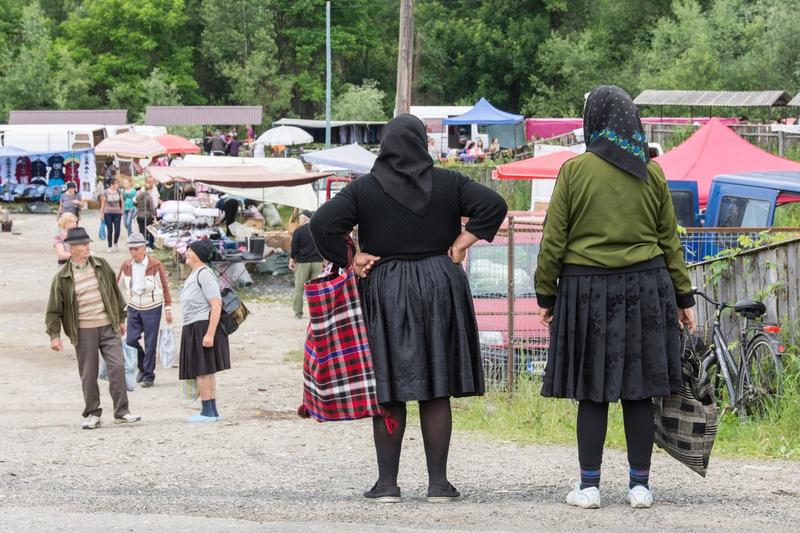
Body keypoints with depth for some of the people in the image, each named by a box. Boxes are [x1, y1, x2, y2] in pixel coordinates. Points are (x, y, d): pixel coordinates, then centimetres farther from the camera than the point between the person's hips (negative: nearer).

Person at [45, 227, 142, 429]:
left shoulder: (101, 266, 5)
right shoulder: (62, 277, -3)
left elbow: (115, 293, 16)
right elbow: (54, 309, 0)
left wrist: (121, 319, 18)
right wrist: (54, 335, -7)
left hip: (108, 327, 2)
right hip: (83, 331, -2)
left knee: (117, 366, -7)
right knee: (88, 374, 3)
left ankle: (121, 412, 0)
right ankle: (92, 414, 16)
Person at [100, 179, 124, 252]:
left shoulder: (119, 192, 4)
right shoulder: (105, 193, -4)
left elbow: (121, 201, 13)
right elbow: (102, 203, 1)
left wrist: (122, 210, 10)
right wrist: (101, 213, 1)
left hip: (117, 213, 2)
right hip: (108, 213, -2)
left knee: (117, 230, -5)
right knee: (109, 230, -1)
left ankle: (115, 243, 22)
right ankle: (110, 247, 10)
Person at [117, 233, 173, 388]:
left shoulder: (156, 265, -10)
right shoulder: (126, 266, 0)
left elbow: (165, 287, -2)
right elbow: (117, 285, 8)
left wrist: (168, 309, -1)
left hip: (152, 308, -3)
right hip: (134, 308, 3)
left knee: (150, 344, -1)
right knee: (130, 341, -1)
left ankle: (149, 375, 11)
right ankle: (142, 367, 24)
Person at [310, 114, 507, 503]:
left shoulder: (364, 189, -4)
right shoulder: (448, 183, 1)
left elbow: (322, 223, -13)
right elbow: (493, 205, -5)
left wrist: (348, 260, -3)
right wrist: (461, 244, -1)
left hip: (384, 293, -1)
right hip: (439, 287, 1)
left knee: (389, 392, 4)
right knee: (436, 391, 5)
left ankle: (387, 482, 4)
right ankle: (438, 482, 4)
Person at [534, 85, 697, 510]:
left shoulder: (574, 170, -5)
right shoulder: (651, 173, 3)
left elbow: (554, 239, -3)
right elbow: (669, 239, 8)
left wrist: (545, 294, 4)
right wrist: (683, 297, 13)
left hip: (588, 290, -2)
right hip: (645, 290, 2)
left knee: (591, 392, 3)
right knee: (639, 392, 6)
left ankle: (588, 485, 3)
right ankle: (640, 485, 9)